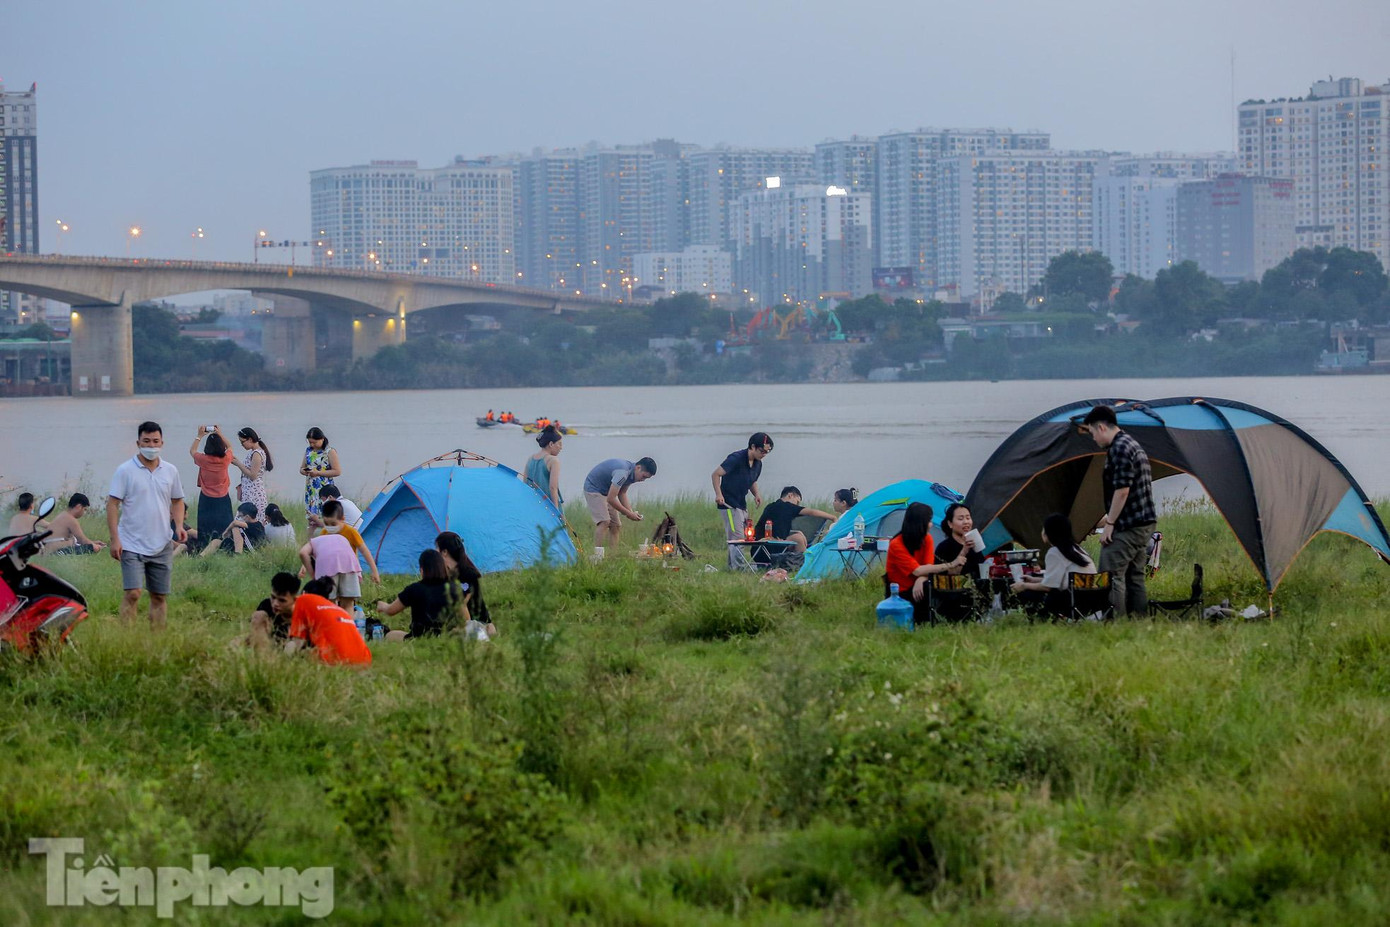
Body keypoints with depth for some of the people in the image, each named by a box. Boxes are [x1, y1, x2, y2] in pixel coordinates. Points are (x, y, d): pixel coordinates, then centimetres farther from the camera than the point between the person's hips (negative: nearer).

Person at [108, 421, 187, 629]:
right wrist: (115, 539, -13)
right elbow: (112, 504, -6)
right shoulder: (125, 471, -5)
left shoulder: (170, 471, 9)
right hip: (132, 545, -4)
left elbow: (177, 501, 20)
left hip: (162, 546, 5)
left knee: (160, 596, 8)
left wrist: (179, 525, 1)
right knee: (132, 594, -14)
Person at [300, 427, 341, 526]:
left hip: (324, 489, -6)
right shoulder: (308, 451, 12)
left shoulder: (330, 452, -6)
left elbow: (337, 471, -10)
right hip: (310, 488, 6)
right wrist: (303, 471, -6)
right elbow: (302, 467, 20)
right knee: (310, 517, 4)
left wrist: (318, 473, -16)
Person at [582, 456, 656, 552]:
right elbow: (611, 499, -32)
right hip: (593, 488, -10)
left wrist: (631, 511, -3)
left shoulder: (631, 473, -1)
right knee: (604, 521, -24)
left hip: (606, 491, 10)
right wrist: (628, 514, -23)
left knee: (616, 525, 2)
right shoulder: (622, 472, -31)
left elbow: (621, 493, 11)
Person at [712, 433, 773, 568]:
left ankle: (731, 566, 19)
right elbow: (715, 474, -16)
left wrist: (756, 494, 1)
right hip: (729, 504, -9)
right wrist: (718, 494, -27)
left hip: (741, 504, 9)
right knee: (737, 538, -14)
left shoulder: (757, 464, 8)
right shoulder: (736, 459, -17)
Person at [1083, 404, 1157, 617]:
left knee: (1112, 575, -10)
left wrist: (1110, 524, -16)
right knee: (1135, 576, 12)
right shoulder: (1133, 445, 19)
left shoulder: (1119, 449, -14)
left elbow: (1122, 490, -20)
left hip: (1127, 527, -10)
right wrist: (1110, 517, 28)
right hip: (1145, 523, 10)